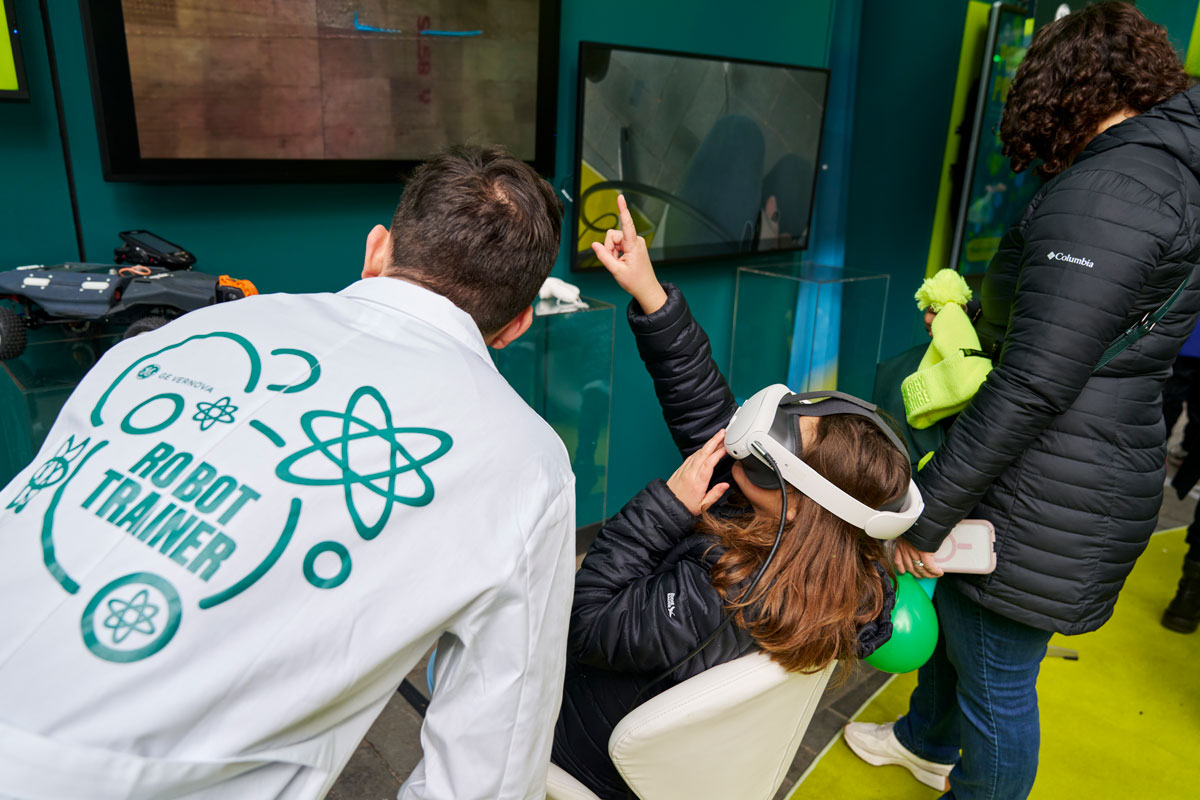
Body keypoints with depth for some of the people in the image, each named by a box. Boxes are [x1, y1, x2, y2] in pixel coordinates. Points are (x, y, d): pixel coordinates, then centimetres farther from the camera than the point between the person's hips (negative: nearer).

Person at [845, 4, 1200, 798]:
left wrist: (927, 513, -20)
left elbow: (1034, 385, -26)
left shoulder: (1103, 189, -21)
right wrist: (972, 323, 17)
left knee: (997, 683, 10)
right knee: (954, 612, 29)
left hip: (1045, 507, -10)